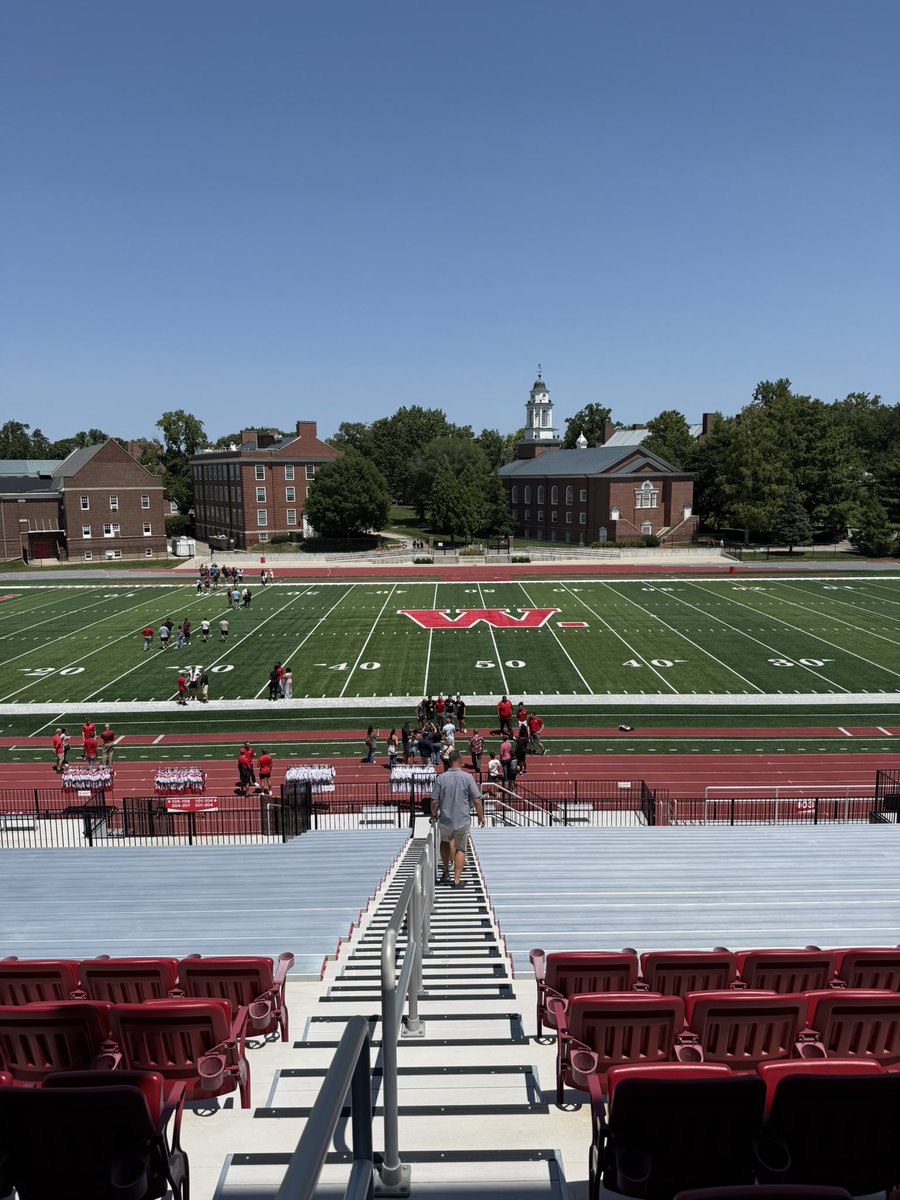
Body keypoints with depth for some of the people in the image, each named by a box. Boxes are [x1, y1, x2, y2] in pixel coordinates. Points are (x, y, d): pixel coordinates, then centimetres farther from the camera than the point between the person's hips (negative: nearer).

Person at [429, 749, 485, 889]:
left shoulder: (441, 778, -7)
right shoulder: (467, 778, -10)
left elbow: (434, 801, -4)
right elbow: (477, 800, -8)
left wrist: (434, 815, 14)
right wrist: (481, 816, 7)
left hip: (445, 820, 1)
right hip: (463, 821, -1)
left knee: (445, 841, 28)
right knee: (460, 849, 12)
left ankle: (445, 872, 28)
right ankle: (457, 880, 7)